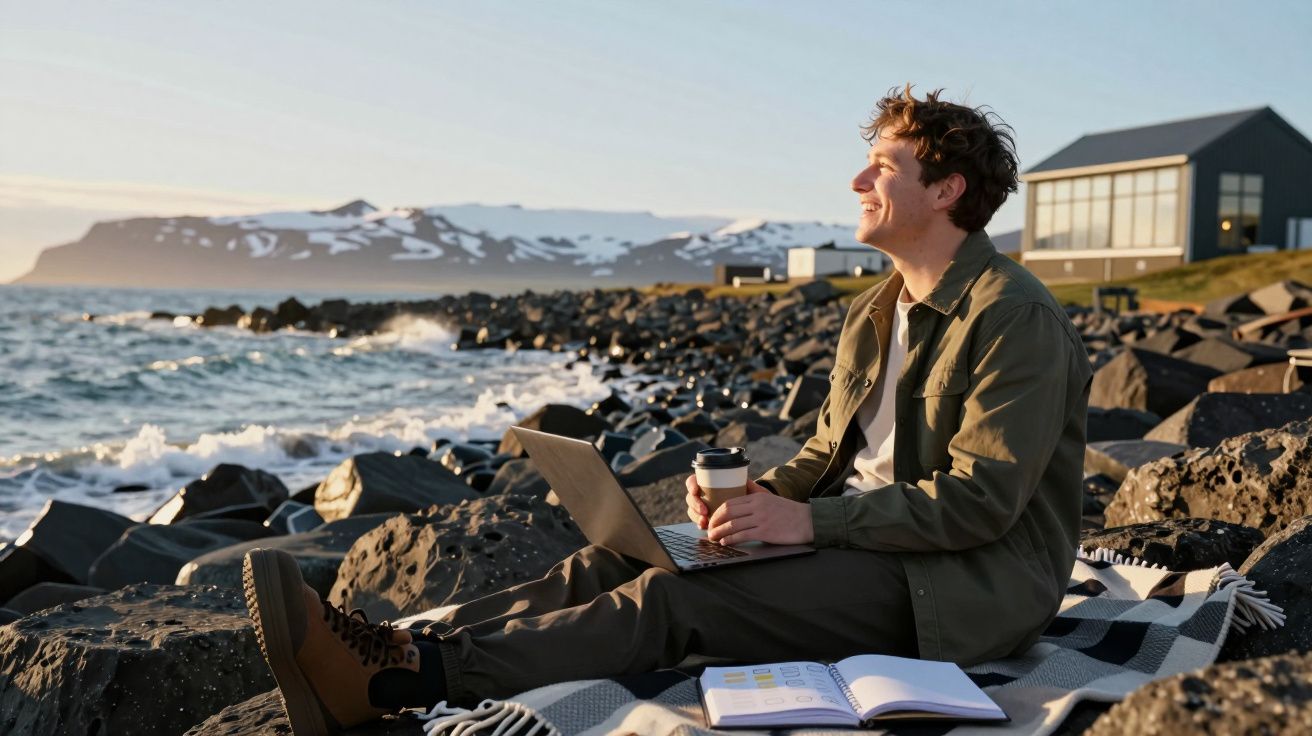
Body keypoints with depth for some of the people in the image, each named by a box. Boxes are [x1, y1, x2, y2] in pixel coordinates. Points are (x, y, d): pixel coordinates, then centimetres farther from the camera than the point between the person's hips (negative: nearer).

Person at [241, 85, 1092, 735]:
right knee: (615, 562, -12)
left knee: (674, 596, -26)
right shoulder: (872, 315, 16)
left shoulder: (1016, 319, -12)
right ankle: (389, 649, -22)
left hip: (964, 586, -8)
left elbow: (980, 501, -19)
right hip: (857, 535, 8)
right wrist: (760, 493, -4)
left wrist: (811, 519, -23)